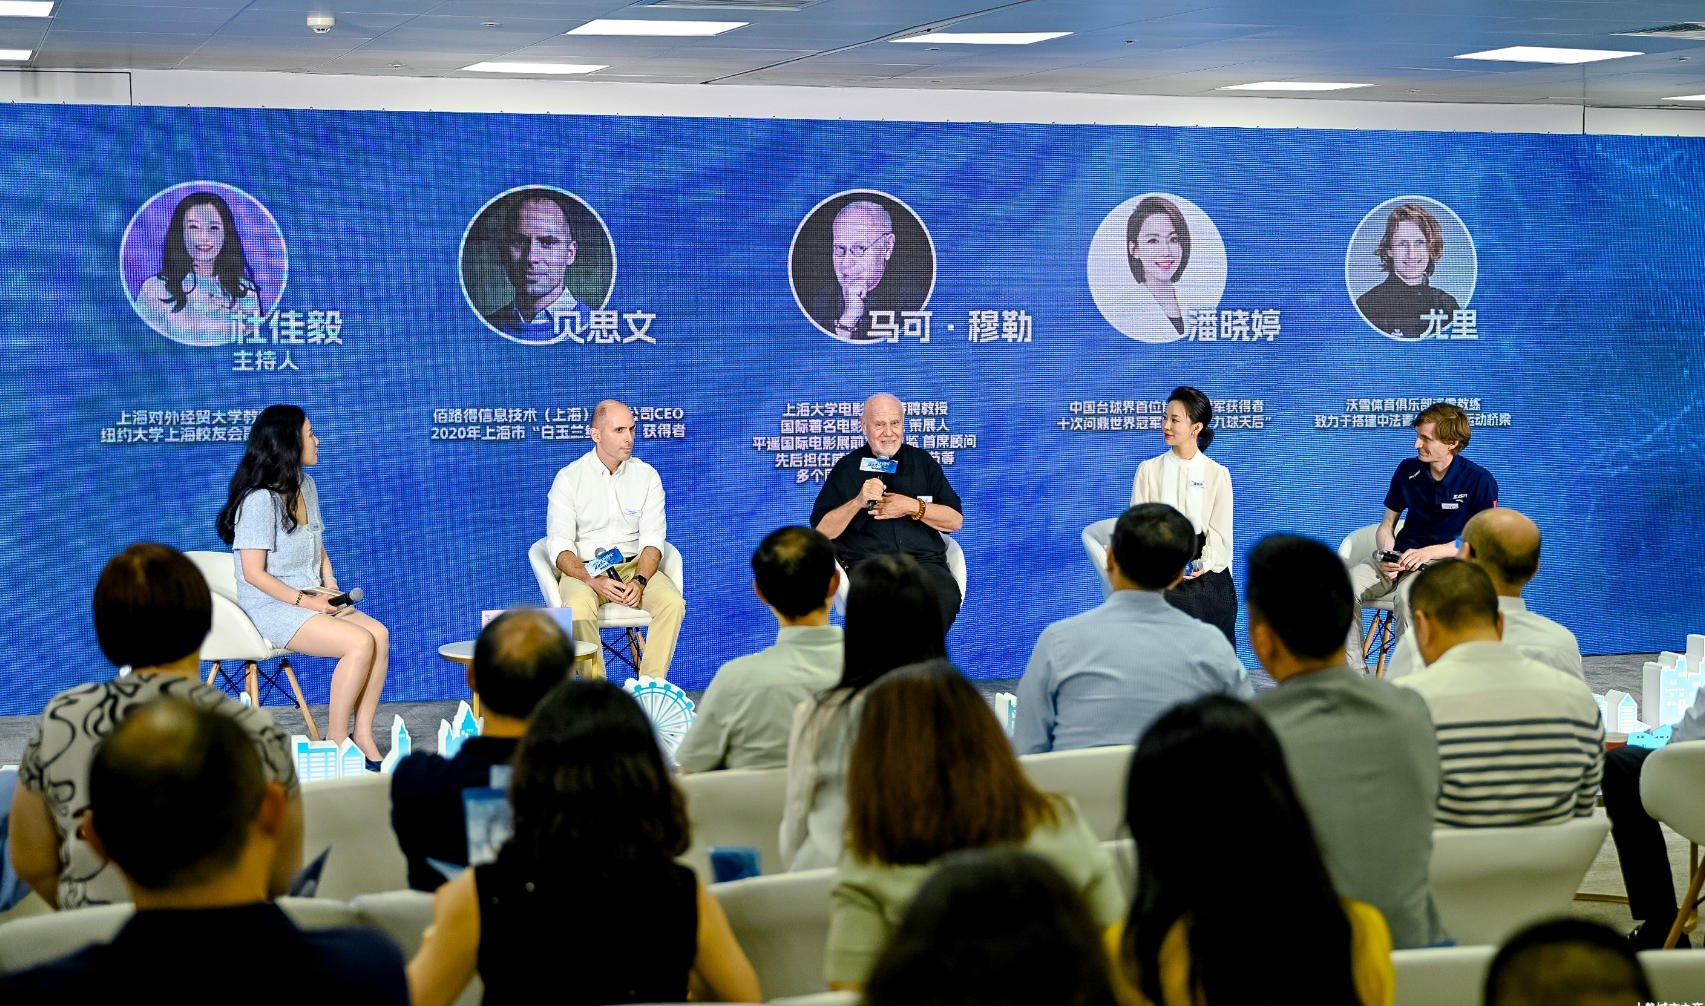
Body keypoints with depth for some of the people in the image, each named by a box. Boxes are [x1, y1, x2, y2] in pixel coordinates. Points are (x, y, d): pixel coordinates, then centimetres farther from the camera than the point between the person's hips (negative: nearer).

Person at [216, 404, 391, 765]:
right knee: (360, 643, -26)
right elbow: (254, 573, -17)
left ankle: (363, 736, -15)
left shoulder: (306, 486, 12)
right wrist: (305, 601, -20)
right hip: (271, 608, -8)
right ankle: (336, 742, -14)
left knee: (379, 633, -18)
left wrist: (329, 584, 6)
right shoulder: (260, 500, -15)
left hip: (312, 599, 8)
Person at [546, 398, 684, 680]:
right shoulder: (569, 478, -2)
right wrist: (593, 582, -24)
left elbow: (652, 539, 0)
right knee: (579, 607, -36)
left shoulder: (647, 476, 5)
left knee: (672, 602, -28)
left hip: (635, 565, 2)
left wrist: (640, 581, -20)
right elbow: (559, 546, -7)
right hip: (583, 569, -2)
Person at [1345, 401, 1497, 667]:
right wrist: (1387, 555, -8)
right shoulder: (1408, 470, 8)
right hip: (1401, 555, 5)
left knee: (1408, 595, -39)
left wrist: (1427, 552, -17)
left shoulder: (1479, 481, -6)